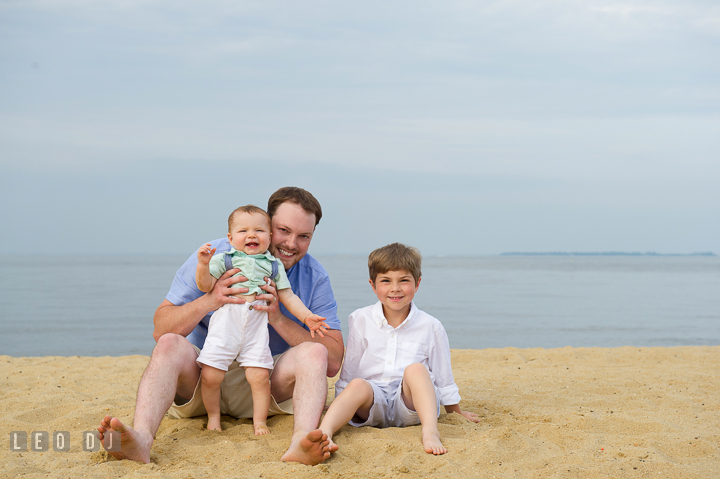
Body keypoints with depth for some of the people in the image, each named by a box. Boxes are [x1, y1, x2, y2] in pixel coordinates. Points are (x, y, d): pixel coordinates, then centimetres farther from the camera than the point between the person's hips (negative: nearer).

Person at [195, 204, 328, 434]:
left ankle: (260, 421, 9)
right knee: (210, 375, -6)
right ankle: (213, 417, 16)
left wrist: (307, 316, 6)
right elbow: (205, 286, 2)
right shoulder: (223, 259, 9)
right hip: (225, 321, -1)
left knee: (260, 376, -8)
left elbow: (288, 297, 17)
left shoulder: (273, 265, 14)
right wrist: (203, 264, -15)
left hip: (256, 326, 1)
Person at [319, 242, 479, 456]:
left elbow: (442, 374, 14)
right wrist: (341, 404, 13)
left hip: (410, 404, 0)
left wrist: (455, 411, 20)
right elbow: (350, 368, 14)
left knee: (415, 369, -30)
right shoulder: (361, 320, 8)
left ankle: (430, 432, -48)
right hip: (373, 405, 1)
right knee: (358, 385, -32)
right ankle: (324, 432, -56)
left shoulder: (430, 326, 6)